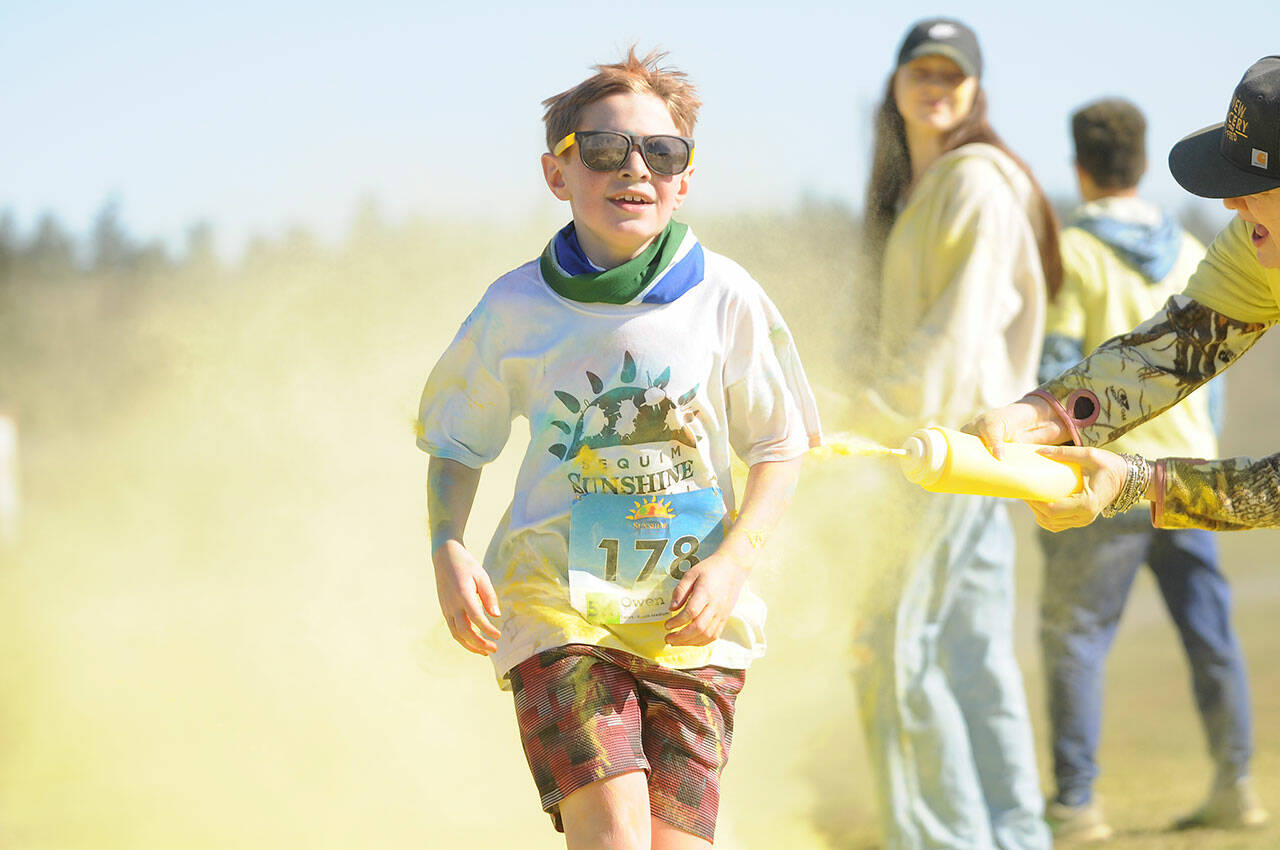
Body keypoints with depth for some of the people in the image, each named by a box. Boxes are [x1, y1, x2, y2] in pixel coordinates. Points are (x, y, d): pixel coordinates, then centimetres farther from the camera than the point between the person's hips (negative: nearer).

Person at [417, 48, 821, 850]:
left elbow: (781, 447, 8)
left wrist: (733, 559, -8)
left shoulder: (725, 297, 0)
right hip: (560, 607, -1)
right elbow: (457, 443, 13)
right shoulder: (515, 309, 0)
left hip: (693, 621, 1)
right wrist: (447, 551, -5)